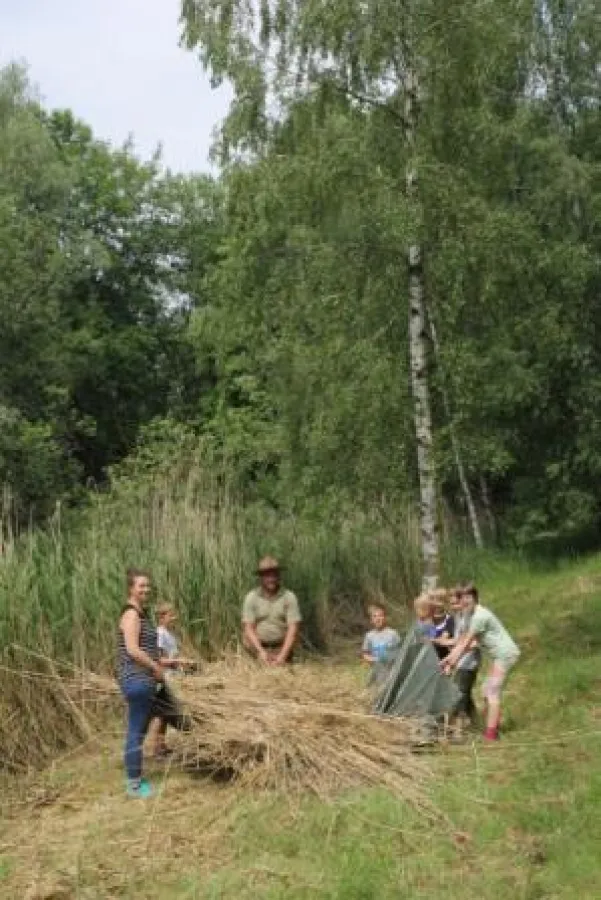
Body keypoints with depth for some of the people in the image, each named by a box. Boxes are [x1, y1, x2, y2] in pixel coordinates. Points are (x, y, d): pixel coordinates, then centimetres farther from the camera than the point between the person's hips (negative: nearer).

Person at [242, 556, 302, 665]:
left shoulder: (289, 597, -2)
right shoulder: (251, 597, 0)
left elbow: (293, 629, -6)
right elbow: (248, 628, -3)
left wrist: (282, 655, -15)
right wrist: (261, 652, -15)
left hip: (282, 649, 0)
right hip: (258, 647, 0)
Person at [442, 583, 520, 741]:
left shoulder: (479, 616, -19)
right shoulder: (471, 617, 11)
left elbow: (466, 643, -18)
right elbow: (462, 641, 14)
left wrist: (451, 664, -14)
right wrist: (447, 659, 9)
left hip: (505, 654, -10)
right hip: (499, 655, 10)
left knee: (492, 692, -13)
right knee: (488, 691, 14)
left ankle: (491, 733, -15)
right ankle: (493, 728, 19)